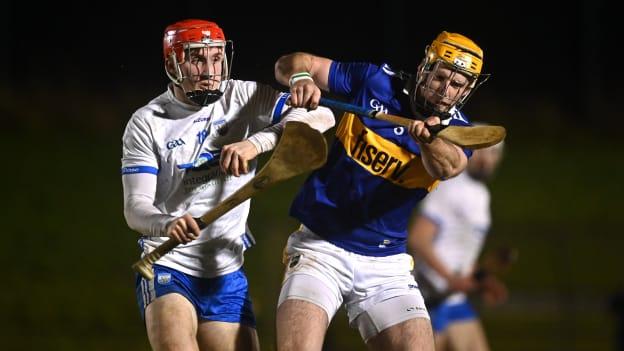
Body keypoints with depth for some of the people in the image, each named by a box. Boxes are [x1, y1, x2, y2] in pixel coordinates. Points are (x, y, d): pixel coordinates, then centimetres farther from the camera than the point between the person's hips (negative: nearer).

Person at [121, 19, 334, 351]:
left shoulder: (243, 98, -1)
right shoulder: (146, 123, -4)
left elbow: (321, 117, -12)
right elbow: (135, 207, -11)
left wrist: (257, 142, -28)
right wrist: (168, 224, -35)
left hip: (227, 272, 3)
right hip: (167, 267, -3)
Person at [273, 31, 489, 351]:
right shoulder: (375, 82, -2)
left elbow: (447, 168, -25)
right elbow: (290, 64, 1)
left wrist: (430, 140, -48)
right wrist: (300, 77, -24)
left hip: (386, 264, 2)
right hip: (320, 248, -2)